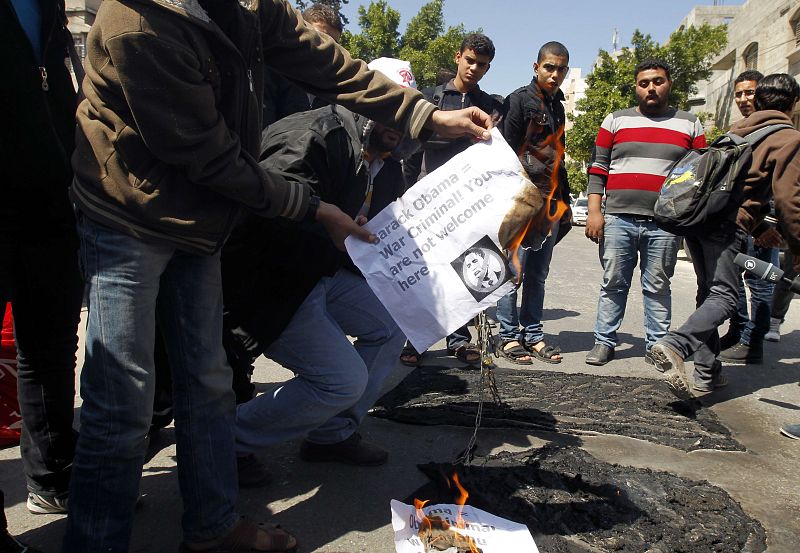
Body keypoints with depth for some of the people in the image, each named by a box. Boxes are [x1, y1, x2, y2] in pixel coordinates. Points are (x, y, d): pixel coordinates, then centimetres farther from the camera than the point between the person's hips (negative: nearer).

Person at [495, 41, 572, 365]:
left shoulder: (557, 105, 20)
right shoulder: (520, 99, -3)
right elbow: (507, 152, -10)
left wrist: (563, 199, 20)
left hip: (550, 202, 8)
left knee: (538, 274, 9)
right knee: (514, 269, -4)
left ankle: (532, 334, 16)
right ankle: (508, 336, 4)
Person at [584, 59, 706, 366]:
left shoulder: (689, 125, 13)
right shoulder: (616, 120, 11)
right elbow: (597, 168, 8)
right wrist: (594, 211, -2)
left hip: (664, 224, 0)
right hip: (618, 219, 0)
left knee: (657, 288, 6)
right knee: (613, 284, 4)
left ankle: (656, 345, 16)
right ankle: (604, 342, 13)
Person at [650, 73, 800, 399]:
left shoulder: (737, 131, 25)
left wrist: (761, 226, 38)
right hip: (727, 223, -7)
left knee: (708, 293, 13)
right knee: (724, 297, -9)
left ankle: (707, 374, 13)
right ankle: (675, 345, -33)